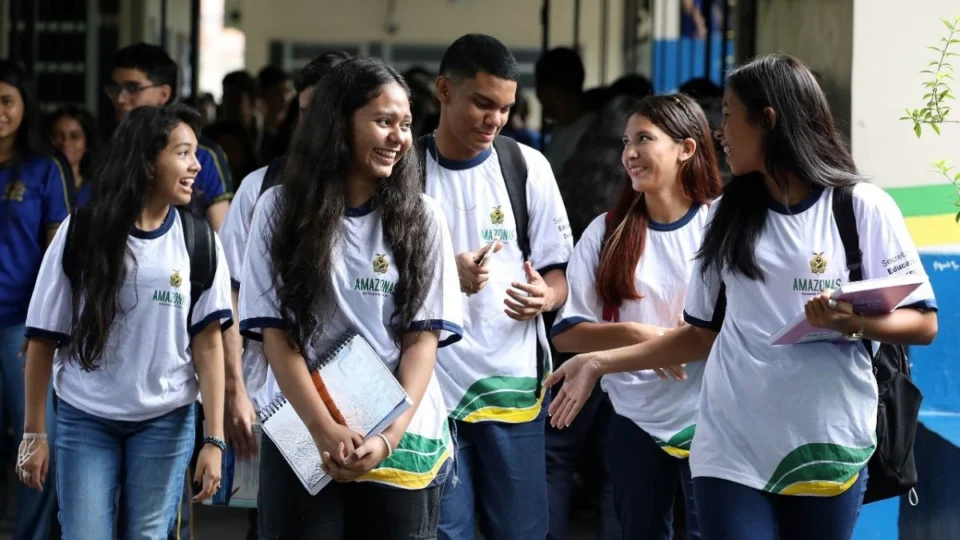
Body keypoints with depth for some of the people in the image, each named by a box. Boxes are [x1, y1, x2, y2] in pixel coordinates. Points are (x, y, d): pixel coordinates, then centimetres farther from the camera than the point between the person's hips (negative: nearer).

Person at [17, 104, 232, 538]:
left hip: (167, 422, 1)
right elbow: (43, 338, 0)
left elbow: (208, 343, -3)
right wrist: (34, 433, 0)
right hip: (85, 420, -1)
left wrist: (214, 440, -9)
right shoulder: (81, 233, -5)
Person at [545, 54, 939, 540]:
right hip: (731, 448, 3)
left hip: (826, 448, -3)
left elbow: (923, 324, -3)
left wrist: (855, 322, -21)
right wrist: (599, 363, 9)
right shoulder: (728, 215, 11)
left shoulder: (862, 208, -3)